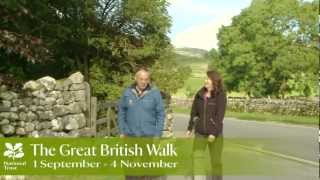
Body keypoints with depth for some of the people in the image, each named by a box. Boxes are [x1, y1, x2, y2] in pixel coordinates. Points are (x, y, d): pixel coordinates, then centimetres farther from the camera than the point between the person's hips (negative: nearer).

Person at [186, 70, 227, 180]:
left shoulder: (221, 95, -8)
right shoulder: (199, 95, 6)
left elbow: (220, 116, -13)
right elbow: (194, 112, 12)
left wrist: (214, 133, -19)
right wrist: (190, 128, 11)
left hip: (215, 134, -4)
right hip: (200, 133, 4)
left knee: (216, 162, 6)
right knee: (196, 160, 2)